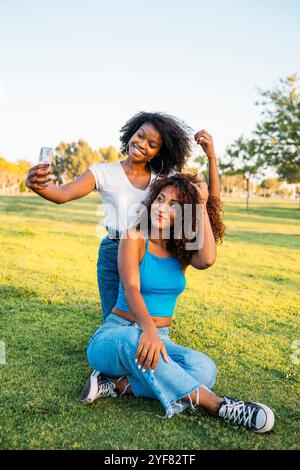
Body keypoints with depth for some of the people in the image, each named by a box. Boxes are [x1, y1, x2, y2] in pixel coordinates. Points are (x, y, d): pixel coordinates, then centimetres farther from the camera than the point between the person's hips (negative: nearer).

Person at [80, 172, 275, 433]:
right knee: (133, 340, -41)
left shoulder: (184, 248, 6)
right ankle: (215, 404, -32)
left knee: (204, 368, -27)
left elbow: (207, 259, -20)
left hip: (159, 337, 4)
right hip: (115, 335, -3)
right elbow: (131, 289, -22)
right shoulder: (135, 237, -7)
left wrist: (202, 205, -15)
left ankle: (118, 385, -22)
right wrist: (148, 329, -41)